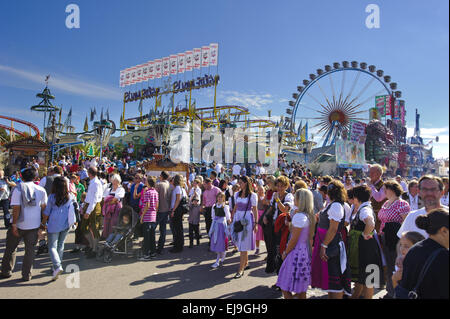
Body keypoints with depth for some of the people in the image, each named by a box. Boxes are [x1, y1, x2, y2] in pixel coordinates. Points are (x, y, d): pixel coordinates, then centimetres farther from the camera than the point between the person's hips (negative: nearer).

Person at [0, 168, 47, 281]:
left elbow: (16, 208, -13)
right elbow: (43, 208, 4)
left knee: (10, 248, 17)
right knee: (30, 249, 9)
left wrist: (14, 225, -10)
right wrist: (42, 222, 14)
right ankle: (27, 275, 12)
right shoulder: (41, 190, 1)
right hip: (34, 224, 2)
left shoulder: (18, 189, -8)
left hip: (19, 224, -2)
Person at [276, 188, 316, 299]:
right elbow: (310, 237, 12)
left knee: (285, 288, 0)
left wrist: (285, 253, -6)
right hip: (306, 252, 9)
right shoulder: (310, 216, 6)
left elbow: (294, 240, -18)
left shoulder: (299, 216, -20)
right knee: (301, 289, 19)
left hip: (297, 253, -9)